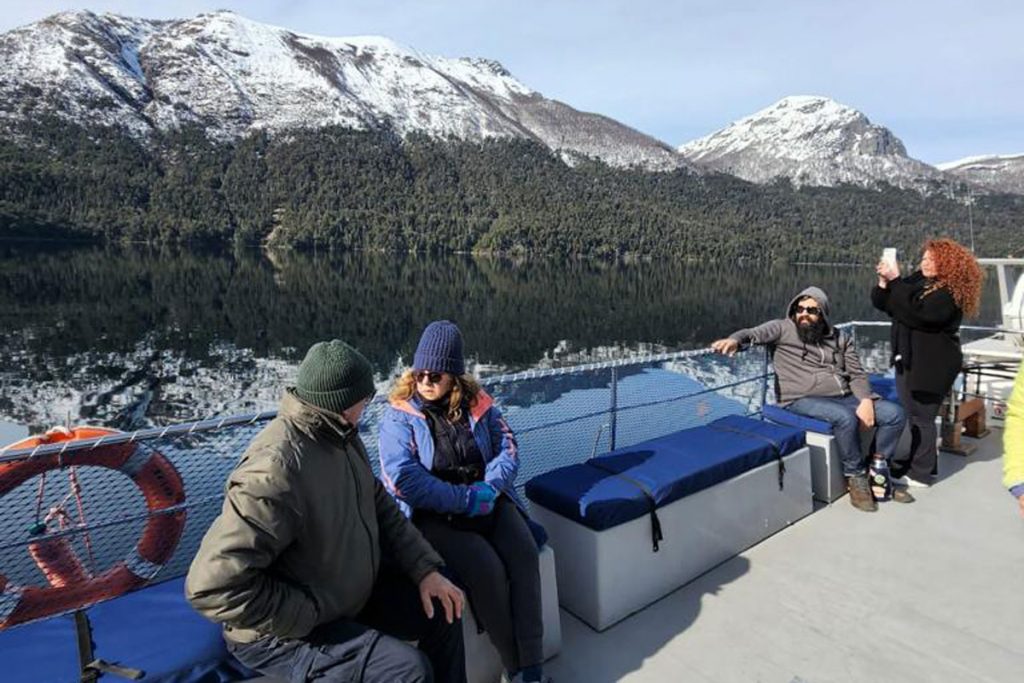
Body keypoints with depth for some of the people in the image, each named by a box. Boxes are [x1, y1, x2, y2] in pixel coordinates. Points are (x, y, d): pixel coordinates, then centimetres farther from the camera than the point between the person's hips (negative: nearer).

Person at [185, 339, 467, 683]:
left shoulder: (340, 437, -4)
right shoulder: (276, 471, -33)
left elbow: (379, 505, 5)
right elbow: (212, 584, -33)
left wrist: (425, 569, -5)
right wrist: (311, 618, -26)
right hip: (280, 631, -8)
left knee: (442, 612, 9)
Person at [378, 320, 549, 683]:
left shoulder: (477, 404, 5)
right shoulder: (399, 416, -7)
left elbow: (507, 447, 3)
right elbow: (403, 479, -17)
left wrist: (488, 488, -16)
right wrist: (465, 500, -20)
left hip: (487, 501, 4)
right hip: (433, 515, -3)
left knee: (524, 553, -22)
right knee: (486, 568, -25)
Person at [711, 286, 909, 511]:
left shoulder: (840, 338, 15)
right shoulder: (782, 328, 2)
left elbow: (857, 375, 12)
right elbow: (752, 333, -15)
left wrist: (866, 400, -8)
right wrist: (735, 339, -40)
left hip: (845, 398, 6)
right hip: (802, 400, -6)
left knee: (894, 413, -7)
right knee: (846, 417, -33)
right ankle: (856, 477, -10)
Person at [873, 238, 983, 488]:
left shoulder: (949, 293, -16)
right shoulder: (917, 280, 7)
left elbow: (916, 312, -31)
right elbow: (882, 303, 7)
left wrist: (895, 280, -27)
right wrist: (884, 281, -12)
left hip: (932, 365, -8)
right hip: (908, 359, 8)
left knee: (921, 416, -2)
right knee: (912, 414, 17)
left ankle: (920, 473, 8)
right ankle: (915, 460, 31)